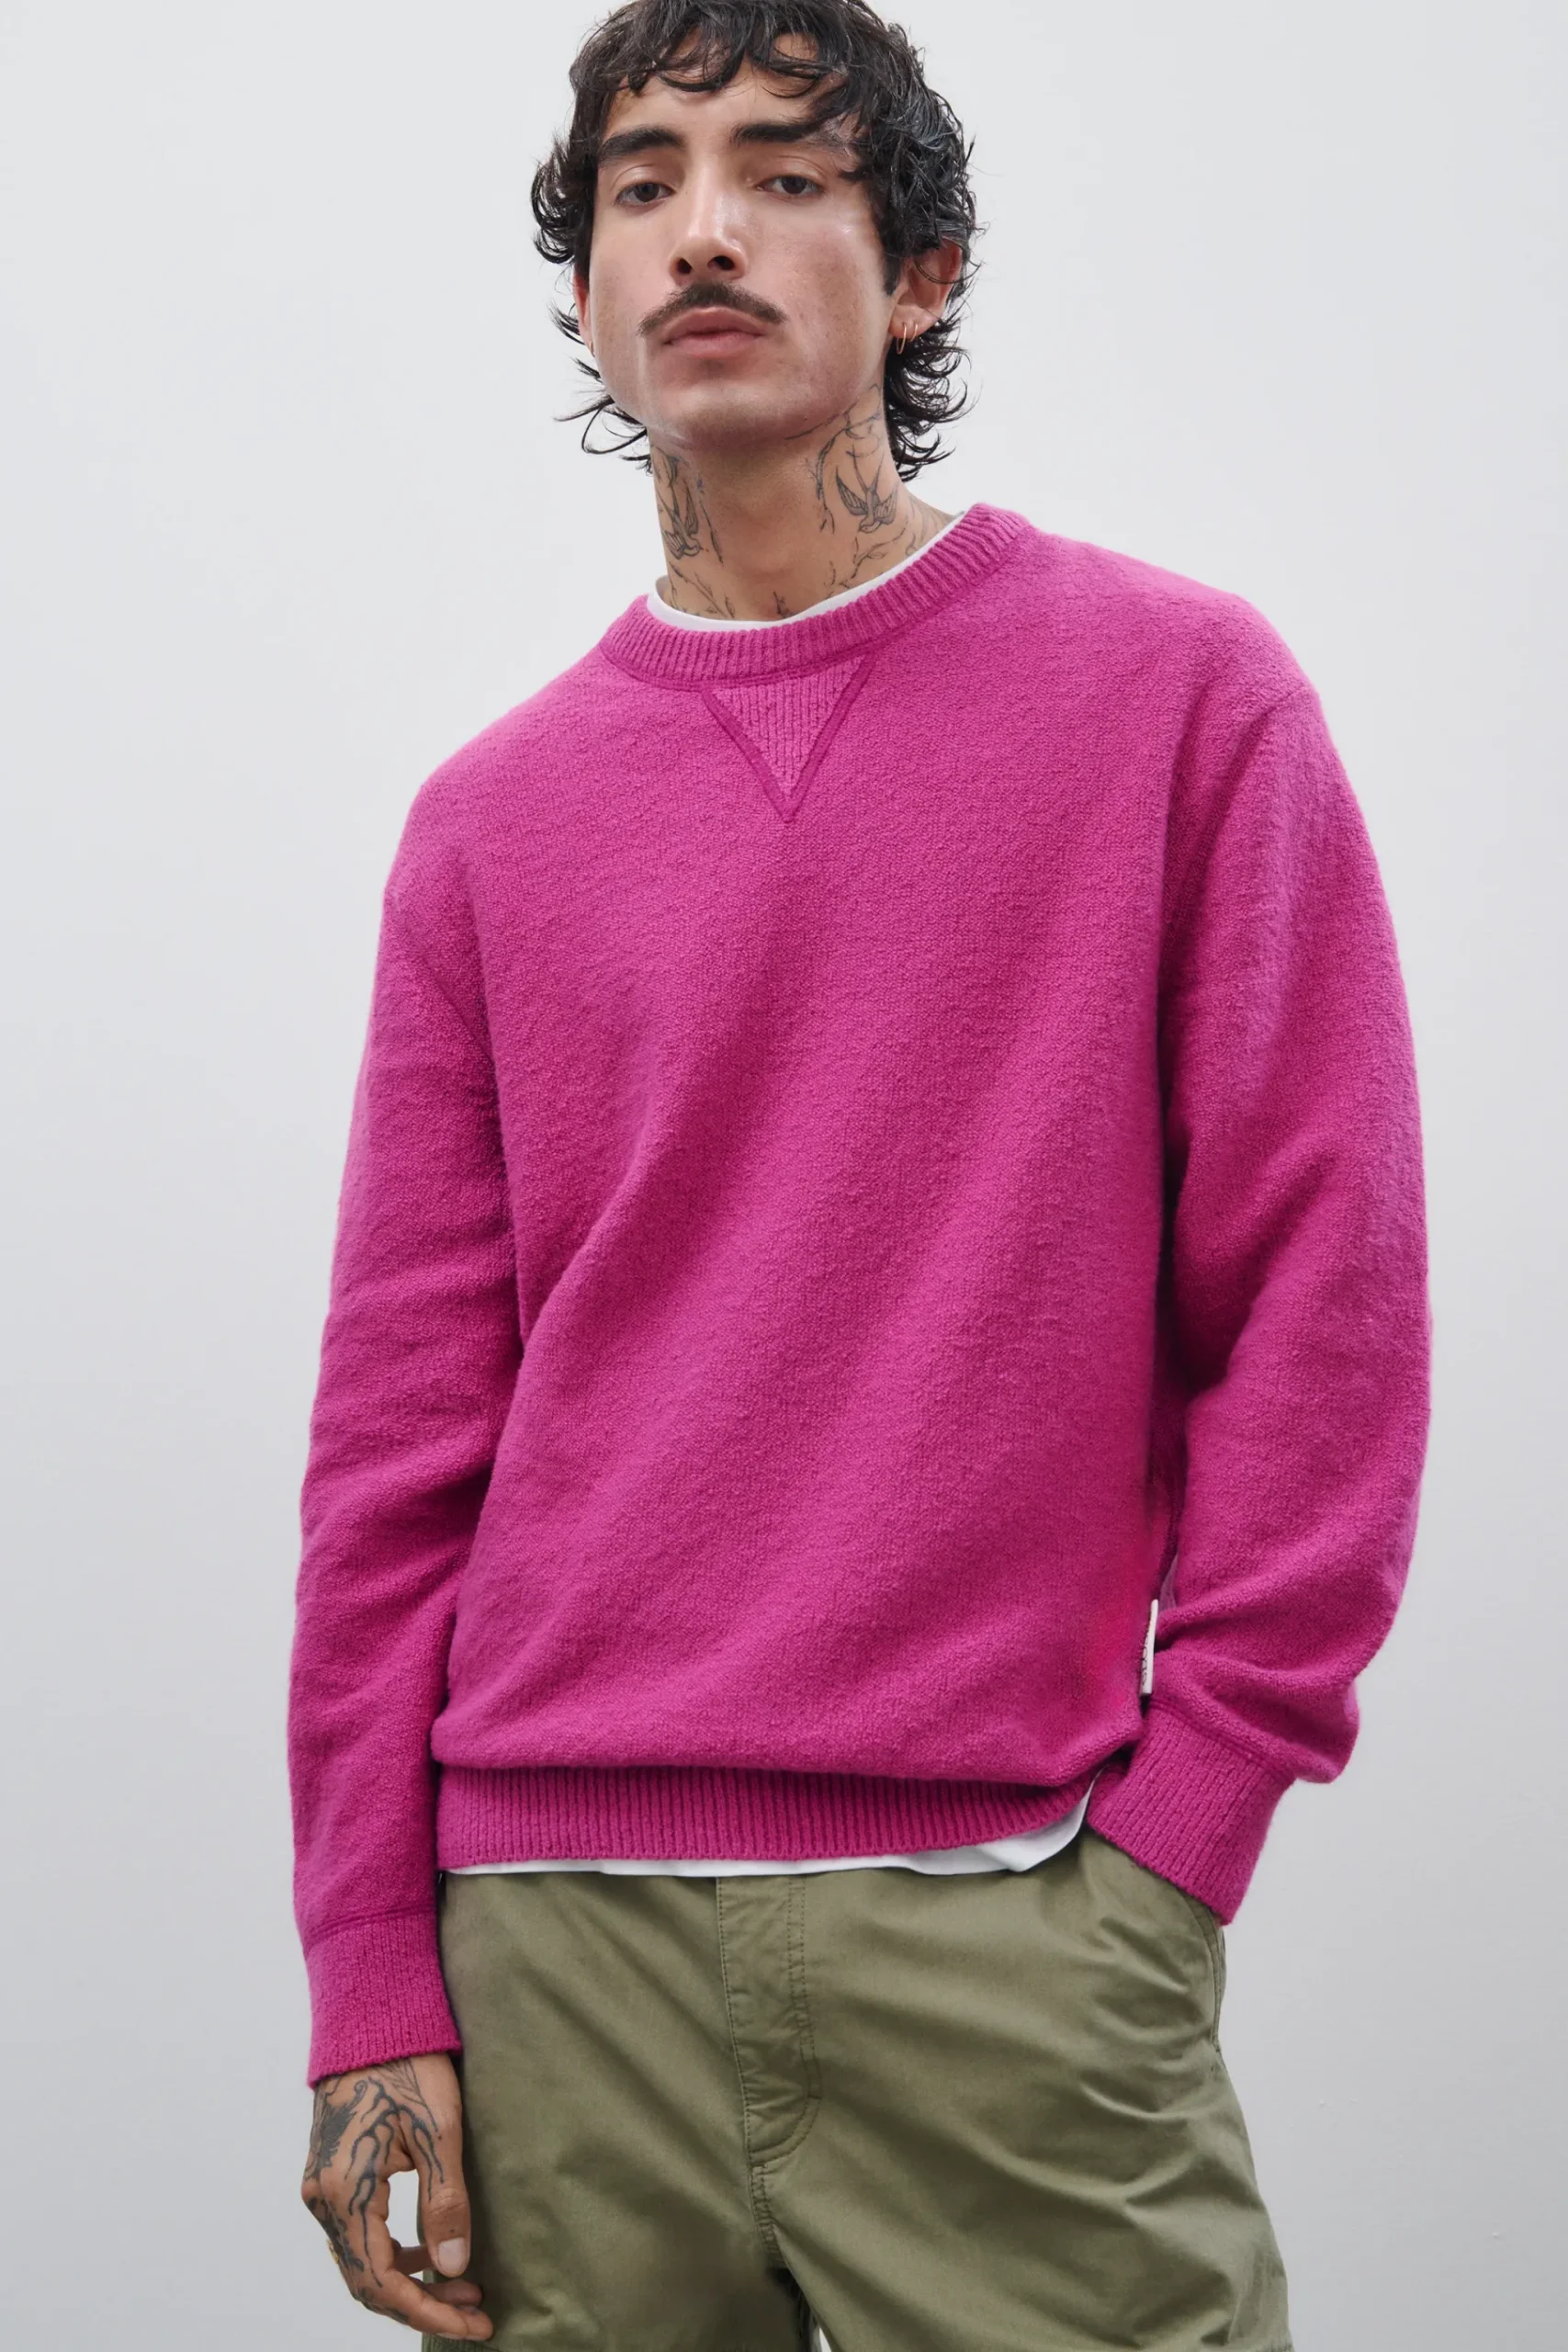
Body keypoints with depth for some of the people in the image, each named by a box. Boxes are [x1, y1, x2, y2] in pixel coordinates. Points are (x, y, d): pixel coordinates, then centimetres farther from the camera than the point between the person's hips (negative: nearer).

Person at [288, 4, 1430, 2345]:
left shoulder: (1185, 691, 2)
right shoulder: (493, 821, 10)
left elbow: (1321, 1295, -1)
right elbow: (399, 1428, 8)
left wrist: (1171, 1833, -7)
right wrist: (377, 1983, 4)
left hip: (1006, 1922, -2)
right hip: (551, 1929, 3)